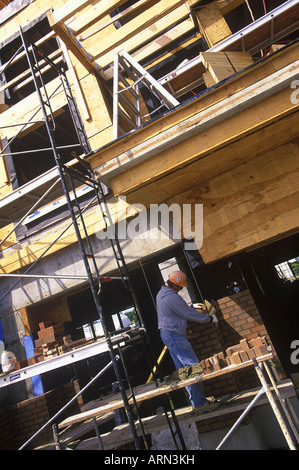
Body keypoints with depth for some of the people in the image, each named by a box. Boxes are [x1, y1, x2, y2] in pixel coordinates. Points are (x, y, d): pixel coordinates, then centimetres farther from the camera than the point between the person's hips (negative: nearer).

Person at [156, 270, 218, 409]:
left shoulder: (161, 293, 9)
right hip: (175, 336, -11)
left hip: (165, 334, 11)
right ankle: (199, 402, 5)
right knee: (193, 366, -3)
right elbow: (191, 314, -16)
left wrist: (193, 306, 21)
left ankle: (195, 400, 24)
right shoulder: (172, 298, -23)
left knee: (183, 369, 15)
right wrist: (210, 318, -4)